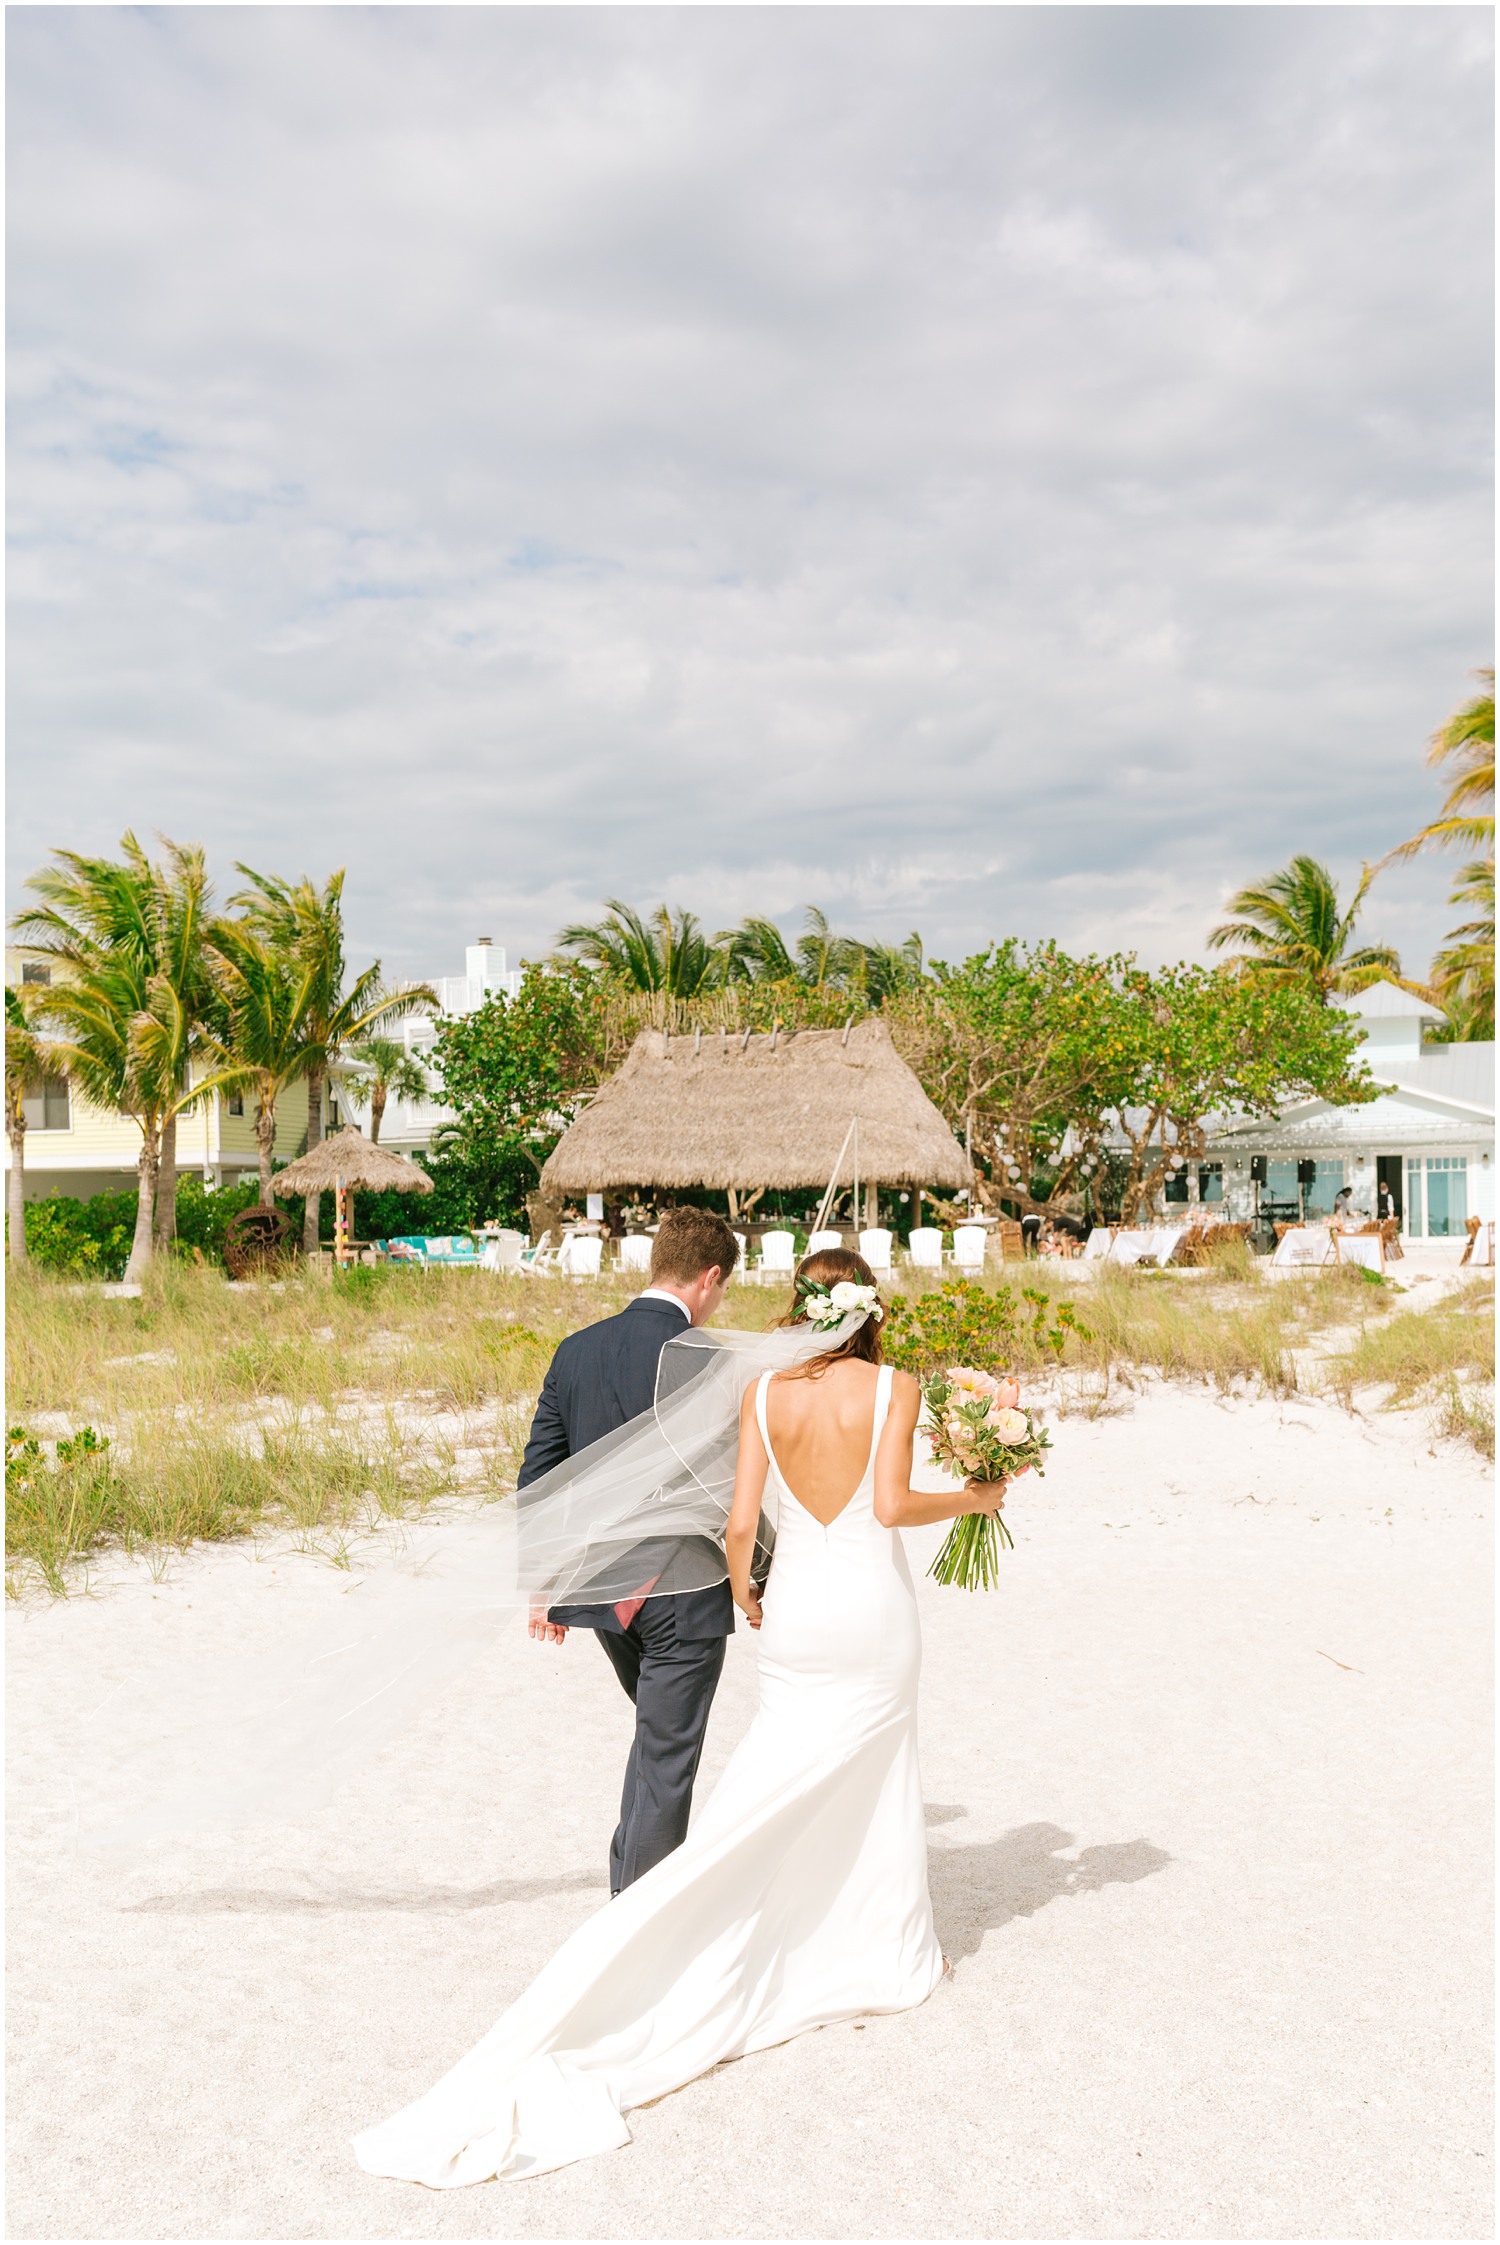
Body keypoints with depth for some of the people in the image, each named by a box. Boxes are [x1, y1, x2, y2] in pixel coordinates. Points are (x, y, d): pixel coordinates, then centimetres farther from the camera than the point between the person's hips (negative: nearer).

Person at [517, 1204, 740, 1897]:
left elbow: (536, 1479, 5)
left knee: (660, 1732, 28)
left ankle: (630, 1886, 33)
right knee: (667, 1757, 7)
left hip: (601, 1590, 6)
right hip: (682, 1593, -6)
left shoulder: (575, 1351, 2)